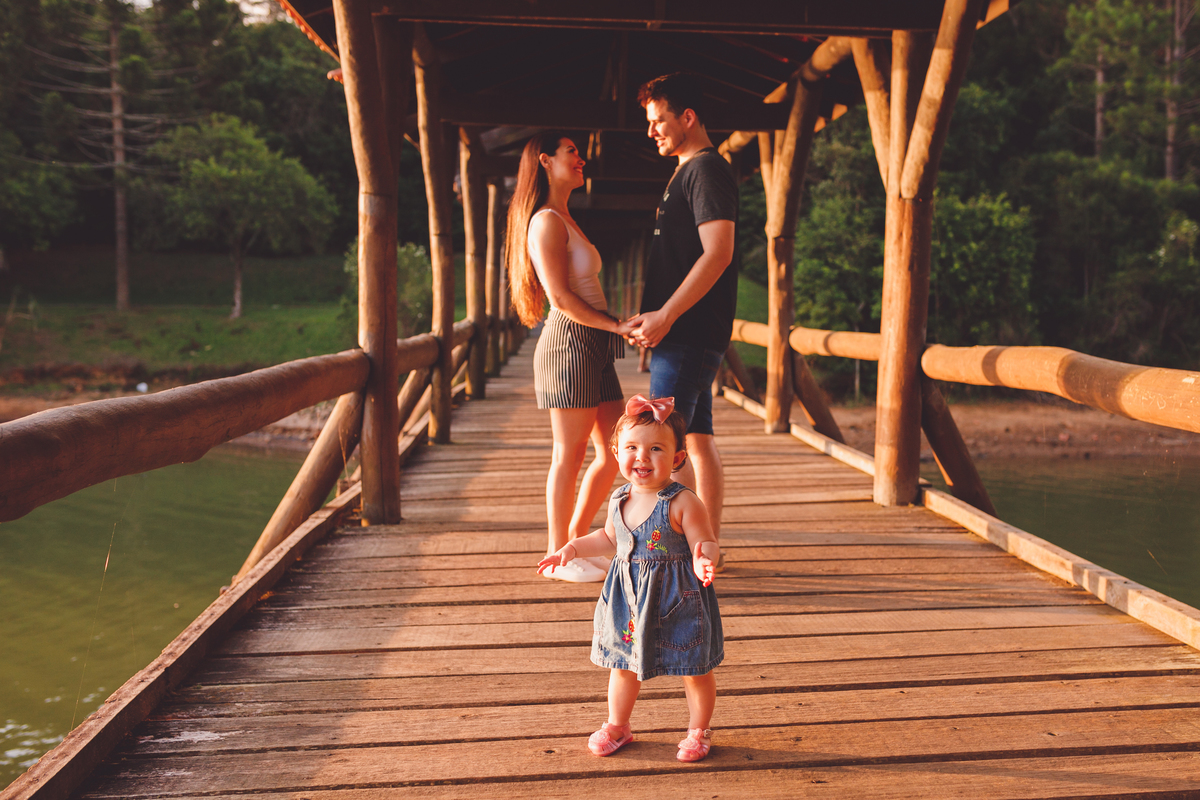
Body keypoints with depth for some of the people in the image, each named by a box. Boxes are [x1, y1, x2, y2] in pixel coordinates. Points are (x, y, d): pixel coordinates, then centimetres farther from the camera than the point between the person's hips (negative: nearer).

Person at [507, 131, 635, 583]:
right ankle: (558, 556, 8)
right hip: (570, 343, -10)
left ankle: (575, 541, 22)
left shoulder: (564, 220, 21)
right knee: (570, 453, -3)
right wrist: (617, 326, -15)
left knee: (615, 451, 10)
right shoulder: (547, 223, -10)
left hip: (593, 347, 10)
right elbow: (560, 297, -17)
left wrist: (618, 329, 11)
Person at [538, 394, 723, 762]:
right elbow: (609, 539, 17)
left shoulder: (683, 503, -19)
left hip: (677, 599, -5)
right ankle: (617, 725, 40)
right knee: (623, 663, 19)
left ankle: (698, 730, 32)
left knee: (695, 669, 9)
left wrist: (703, 559, -40)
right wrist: (573, 548, 9)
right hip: (627, 595, 5)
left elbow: (706, 544, -18)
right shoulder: (619, 500, 0)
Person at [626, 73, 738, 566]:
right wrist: (653, 318, 16)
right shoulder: (688, 173, 21)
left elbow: (718, 253, -21)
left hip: (689, 336, -10)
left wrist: (665, 314, -22)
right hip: (684, 335, 10)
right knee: (697, 441, 11)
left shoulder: (707, 170, -10)